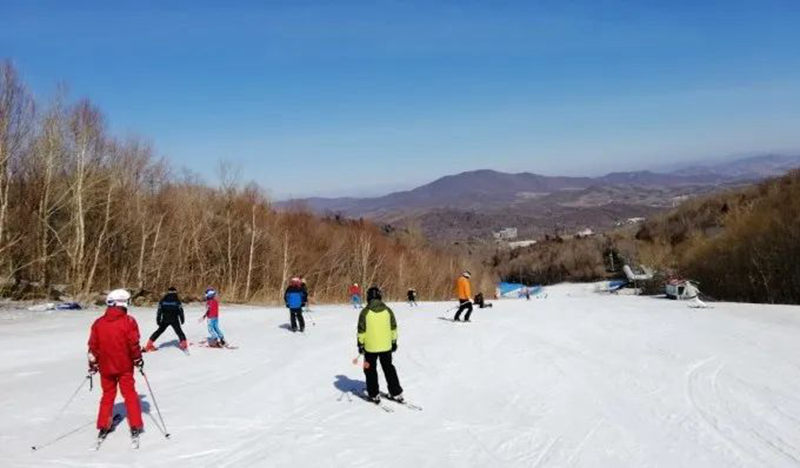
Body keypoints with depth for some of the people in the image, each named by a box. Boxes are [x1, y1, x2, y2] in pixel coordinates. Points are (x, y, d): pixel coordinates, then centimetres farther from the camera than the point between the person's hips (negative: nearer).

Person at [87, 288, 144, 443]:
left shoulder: (98, 323, -1)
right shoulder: (128, 321, -13)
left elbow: (93, 346, 2)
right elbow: (134, 344, -13)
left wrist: (93, 364, 14)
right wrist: (138, 359, 2)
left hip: (105, 367, 3)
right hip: (125, 366, -3)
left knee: (108, 395, 18)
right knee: (130, 394, 7)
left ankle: (103, 426, 18)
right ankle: (135, 426, 5)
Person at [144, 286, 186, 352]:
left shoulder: (163, 300, 7)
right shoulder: (177, 300, -1)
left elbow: (159, 311, 6)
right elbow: (180, 310, -1)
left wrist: (158, 320, 10)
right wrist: (182, 319, 7)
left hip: (165, 320, 2)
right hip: (174, 320, -2)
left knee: (159, 331, 14)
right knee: (179, 331, 6)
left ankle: (149, 344, 14)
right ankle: (183, 343, -9)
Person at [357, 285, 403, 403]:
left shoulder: (365, 312, -12)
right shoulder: (387, 310, -3)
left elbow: (361, 330, -9)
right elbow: (393, 328, 4)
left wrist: (360, 344, 1)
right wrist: (394, 342, 14)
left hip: (370, 347, -3)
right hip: (386, 346, 3)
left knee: (370, 370, 13)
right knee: (389, 368, 17)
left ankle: (374, 395, 14)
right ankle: (396, 393, 20)